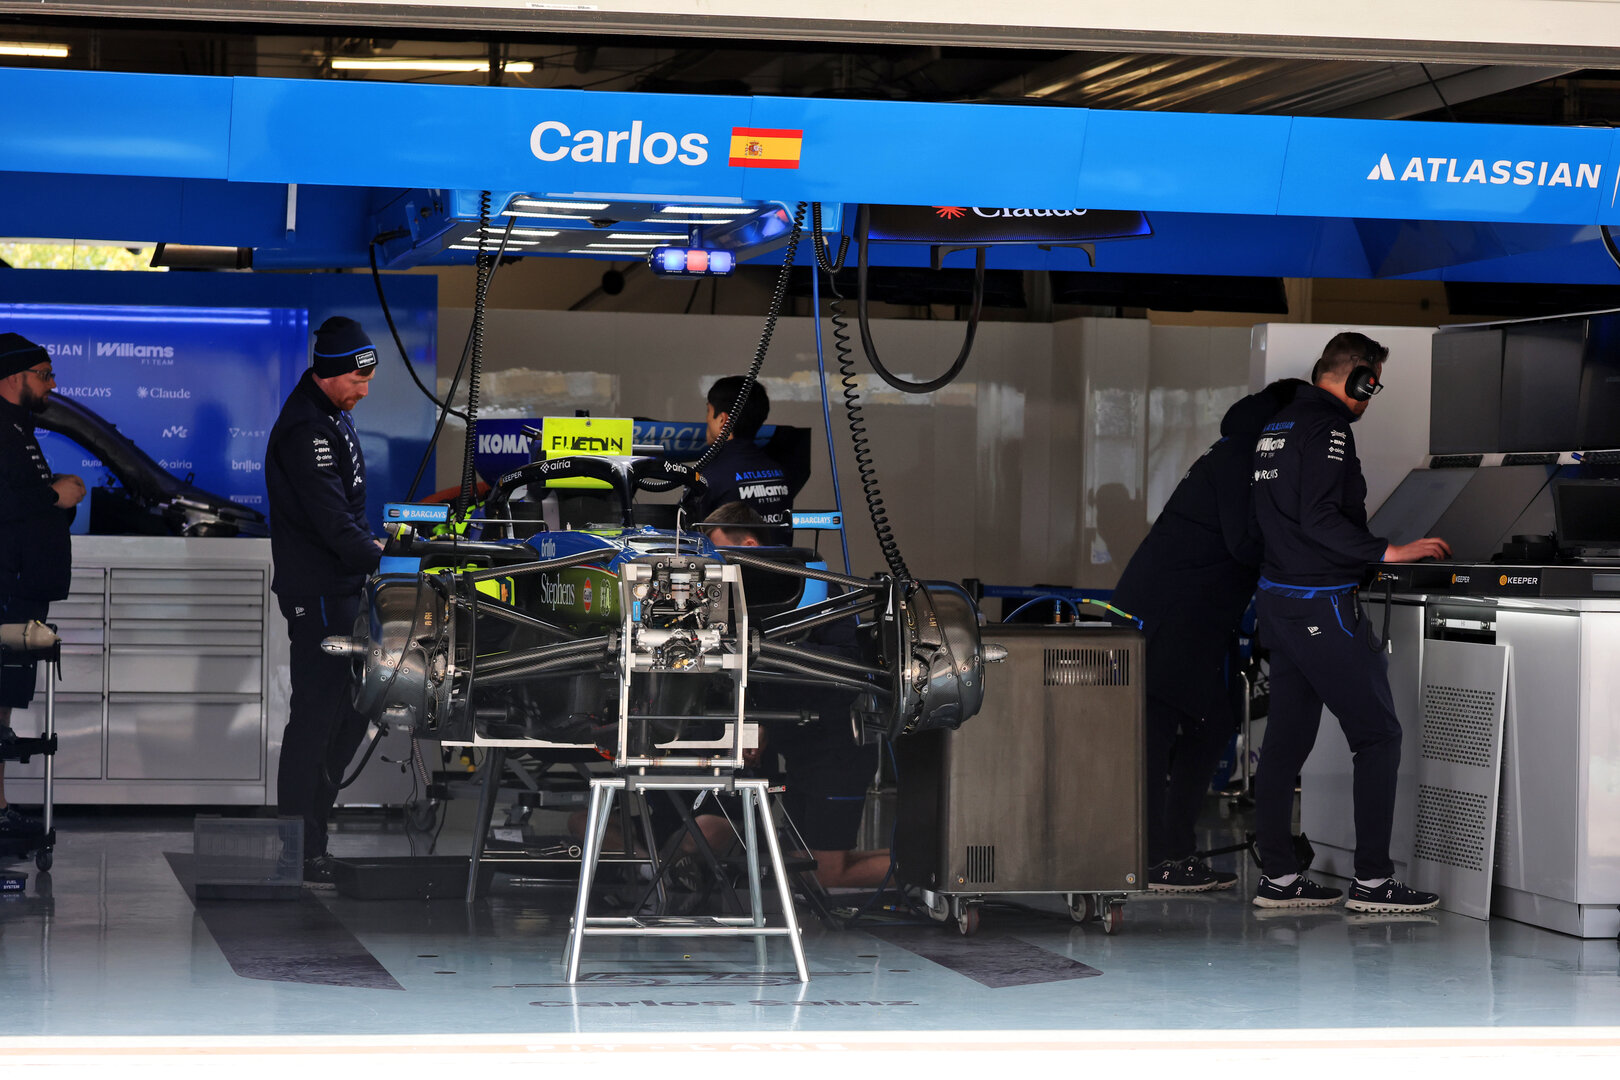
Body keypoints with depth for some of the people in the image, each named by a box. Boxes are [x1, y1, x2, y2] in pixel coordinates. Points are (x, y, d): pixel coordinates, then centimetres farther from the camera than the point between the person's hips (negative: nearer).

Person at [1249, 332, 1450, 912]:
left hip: (1277, 597, 10)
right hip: (1322, 604, -10)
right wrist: (1388, 552, -20)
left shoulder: (1276, 426, 15)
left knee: (1287, 735, 11)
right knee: (1378, 734, -4)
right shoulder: (1328, 427, -14)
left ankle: (1278, 876, 12)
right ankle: (1373, 880, -5)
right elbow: (1318, 517, -23)